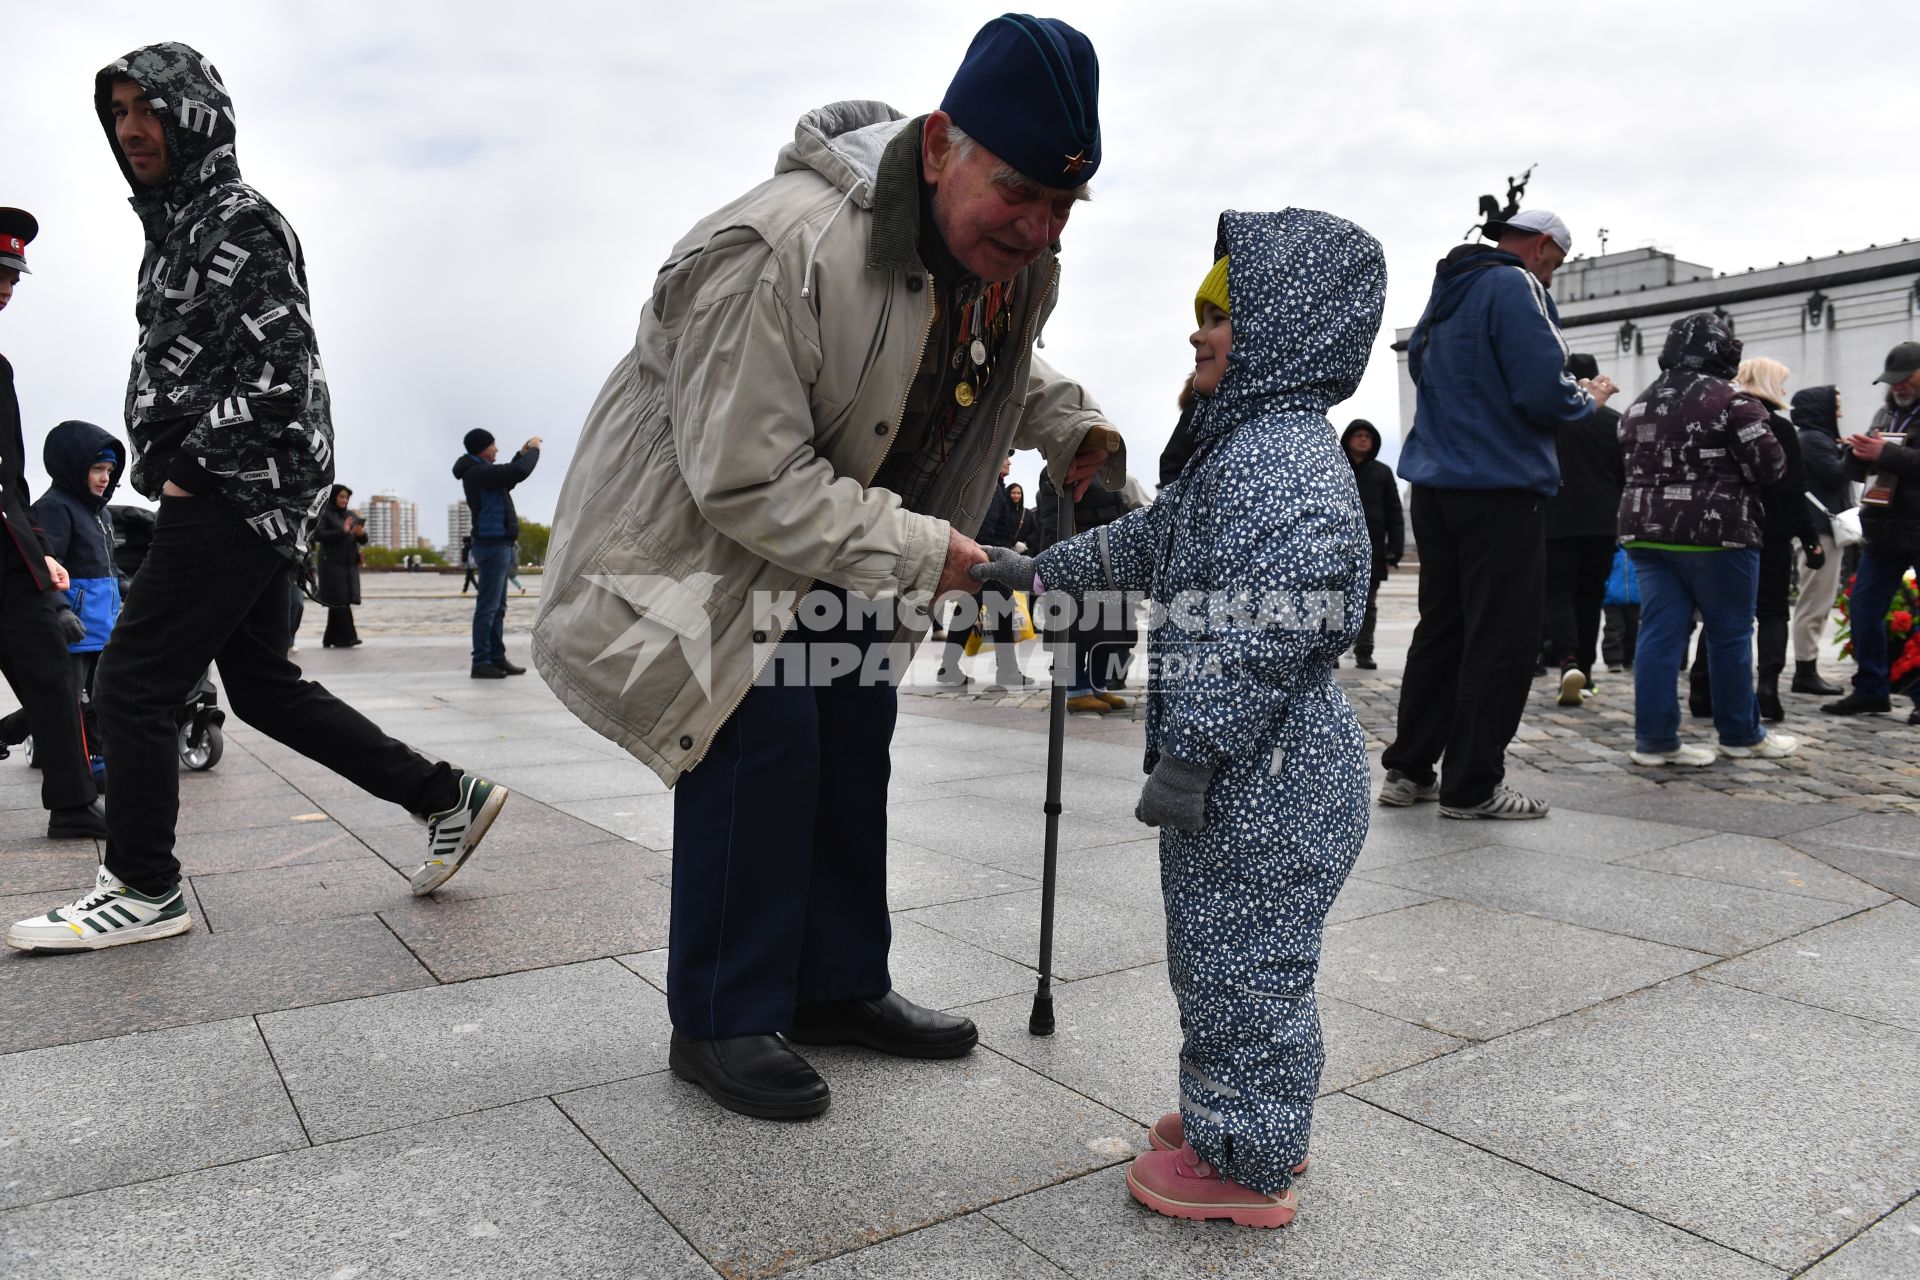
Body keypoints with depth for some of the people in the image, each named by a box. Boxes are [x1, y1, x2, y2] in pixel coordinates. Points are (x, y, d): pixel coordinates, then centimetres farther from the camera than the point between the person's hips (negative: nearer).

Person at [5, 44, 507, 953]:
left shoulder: (244, 224, -9)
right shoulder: (173, 231, 21)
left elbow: (278, 381, -19)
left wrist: (188, 471, -15)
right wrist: (159, 468, 13)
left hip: (239, 496, -10)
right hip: (242, 501, 10)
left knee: (134, 679, -4)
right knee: (263, 687, 11)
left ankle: (142, 889, 8)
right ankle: (448, 798, 14)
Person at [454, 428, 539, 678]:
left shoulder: (480, 472, 15)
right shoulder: (478, 472, -15)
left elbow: (507, 481, 31)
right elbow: (520, 472, -23)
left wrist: (522, 454, 20)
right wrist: (533, 450, -5)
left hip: (499, 545, 10)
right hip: (492, 545, -10)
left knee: (498, 608, 12)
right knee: (487, 607, -8)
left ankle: (497, 658, 16)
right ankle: (481, 663, -5)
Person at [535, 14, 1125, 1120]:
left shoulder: (1013, 253, -8)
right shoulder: (778, 255, -35)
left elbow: (997, 361, 15)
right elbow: (748, 482, -33)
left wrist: (1067, 424, -4)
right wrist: (919, 550, -32)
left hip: (841, 522, 8)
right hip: (698, 524, -8)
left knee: (853, 734, 9)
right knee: (762, 737, -16)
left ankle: (837, 986, 25)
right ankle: (722, 1023, 3)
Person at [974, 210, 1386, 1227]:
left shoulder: (1285, 462, -20)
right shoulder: (1243, 448, 16)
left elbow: (1264, 634, -28)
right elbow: (1148, 540, 27)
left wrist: (1189, 755, -26)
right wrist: (1042, 570, 29)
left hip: (1266, 776, -11)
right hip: (1248, 774, 11)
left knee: (1241, 959, 3)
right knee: (1218, 953, 21)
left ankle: (1246, 1163, 20)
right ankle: (1235, 1115, 38)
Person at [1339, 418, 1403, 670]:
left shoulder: (1382, 472, 10)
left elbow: (1394, 513, 7)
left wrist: (1396, 547, -2)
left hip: (1372, 549, 2)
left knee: (1368, 604, 5)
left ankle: (1364, 653, 10)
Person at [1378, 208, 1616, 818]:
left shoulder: (1448, 290, 17)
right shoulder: (1515, 287, -10)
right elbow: (1545, 394, -19)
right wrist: (1589, 399, 3)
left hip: (1435, 487, 9)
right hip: (1500, 491, -9)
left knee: (1440, 629, 14)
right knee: (1502, 641, -2)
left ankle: (1408, 770, 18)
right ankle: (1472, 786, 3)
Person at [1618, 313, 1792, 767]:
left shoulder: (1640, 404, 12)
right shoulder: (1731, 399, -8)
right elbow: (1771, 464, -10)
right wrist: (1727, 469, 8)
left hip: (1647, 530, 6)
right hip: (1715, 532, -6)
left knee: (1660, 632, 3)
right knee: (1730, 634, 7)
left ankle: (1654, 739, 1)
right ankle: (1740, 734, 19)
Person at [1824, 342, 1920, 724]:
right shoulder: (1885, 414, 15)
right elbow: (1859, 471, 16)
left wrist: (1886, 454, -24)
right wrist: (1859, 452, -5)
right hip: (1884, 531, 7)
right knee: (1863, 608, 6)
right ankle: (1871, 689, 16)